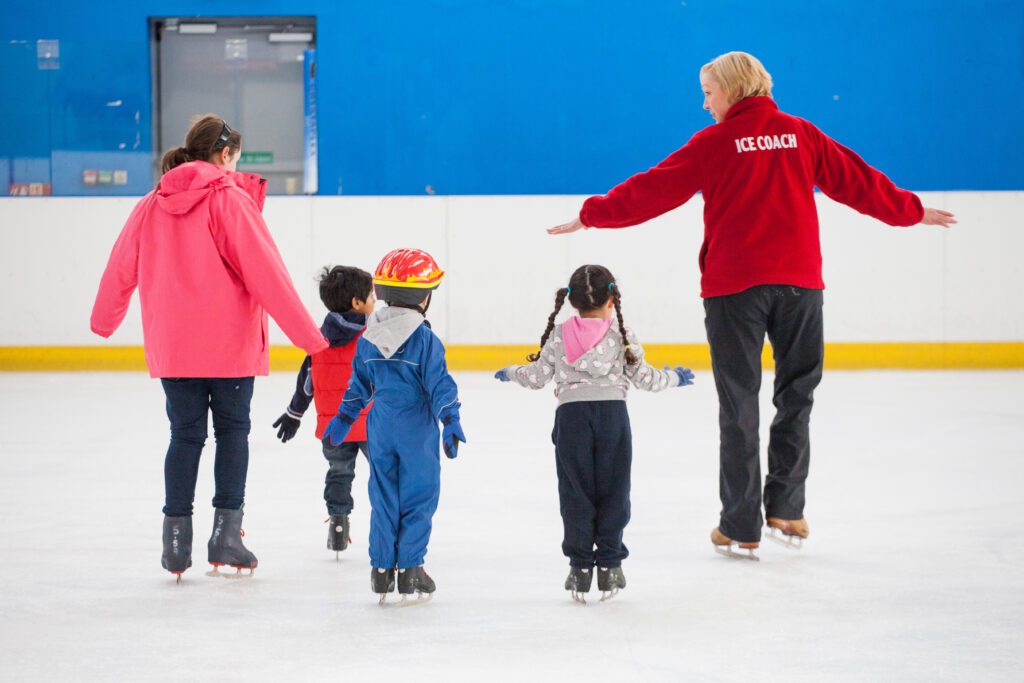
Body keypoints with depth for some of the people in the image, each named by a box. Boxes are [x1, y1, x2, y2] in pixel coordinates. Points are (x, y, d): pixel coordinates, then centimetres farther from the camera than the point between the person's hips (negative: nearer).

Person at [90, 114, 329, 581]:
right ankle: (226, 533, 4)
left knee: (185, 435, 11)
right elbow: (265, 271, -14)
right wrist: (306, 334, -11)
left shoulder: (152, 206, 6)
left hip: (171, 345, 4)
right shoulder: (230, 200, -9)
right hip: (229, 342, -4)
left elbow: (121, 267, 16)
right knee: (232, 431, 8)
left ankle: (176, 538, 8)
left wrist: (104, 319, 34)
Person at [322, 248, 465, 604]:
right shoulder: (425, 339, -12)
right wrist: (450, 421, -14)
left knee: (384, 498, 11)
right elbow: (439, 384, -15)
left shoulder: (368, 338, 5)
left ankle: (382, 568, 12)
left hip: (380, 428, 5)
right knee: (419, 498, 4)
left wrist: (343, 418, 22)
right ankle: (409, 568, 3)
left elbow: (359, 384, 13)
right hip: (417, 429, -5)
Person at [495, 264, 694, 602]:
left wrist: (511, 372, 32)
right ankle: (609, 565, 9)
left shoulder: (558, 336, 7)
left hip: (571, 412, 1)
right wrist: (673, 377, 24)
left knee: (575, 491, 7)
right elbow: (642, 377, 5)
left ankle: (580, 566, 6)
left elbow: (537, 376, 11)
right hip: (612, 410, -1)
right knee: (613, 489, 9)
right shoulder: (621, 335, 4)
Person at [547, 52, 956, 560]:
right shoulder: (801, 135, 7)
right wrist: (912, 211, 27)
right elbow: (857, 180, 14)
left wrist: (593, 214, 7)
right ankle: (786, 509, 12)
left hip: (734, 288, -2)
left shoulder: (714, 142, -3)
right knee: (796, 395, 15)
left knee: (739, 404, 3)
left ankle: (741, 527, 3)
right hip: (798, 282, 2)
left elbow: (654, 189, -2)